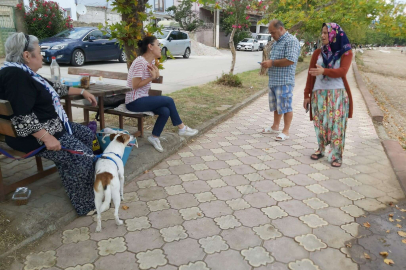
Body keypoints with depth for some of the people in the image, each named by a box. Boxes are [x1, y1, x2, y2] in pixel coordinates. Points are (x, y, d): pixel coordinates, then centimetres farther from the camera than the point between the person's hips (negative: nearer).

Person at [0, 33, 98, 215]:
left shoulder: (24, 72, 12)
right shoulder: (15, 75, -22)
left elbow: (54, 88, 23)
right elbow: (22, 117, -29)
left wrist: (82, 92, 23)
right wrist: (47, 138, -30)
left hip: (52, 125, 12)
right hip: (34, 136, -11)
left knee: (89, 136, 11)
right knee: (81, 156, -20)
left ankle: (94, 183, 19)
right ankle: (86, 205, -6)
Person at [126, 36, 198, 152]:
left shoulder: (151, 61, 10)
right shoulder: (140, 62, -19)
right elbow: (135, 85, -21)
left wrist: (156, 74, -8)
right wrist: (152, 77, -16)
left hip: (142, 98, 8)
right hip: (134, 102, -8)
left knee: (165, 111, -14)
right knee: (169, 101, -14)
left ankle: (154, 137, 2)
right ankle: (182, 128, 2)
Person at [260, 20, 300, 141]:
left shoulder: (291, 41, -11)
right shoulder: (276, 42, 19)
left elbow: (290, 60, -22)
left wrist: (272, 63, -18)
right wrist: (268, 63, 10)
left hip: (284, 81, -9)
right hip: (273, 80, 9)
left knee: (285, 106, -3)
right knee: (275, 106, 17)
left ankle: (286, 131, 5)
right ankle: (275, 127, 30)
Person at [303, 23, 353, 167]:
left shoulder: (346, 52, 0)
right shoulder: (318, 53, 7)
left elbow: (342, 71, -16)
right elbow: (311, 74, 7)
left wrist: (324, 71, -33)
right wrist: (307, 95, 4)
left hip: (338, 94, -2)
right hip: (319, 93, 2)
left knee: (336, 124, -3)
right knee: (320, 123, 6)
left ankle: (336, 156, 4)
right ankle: (321, 150, 22)